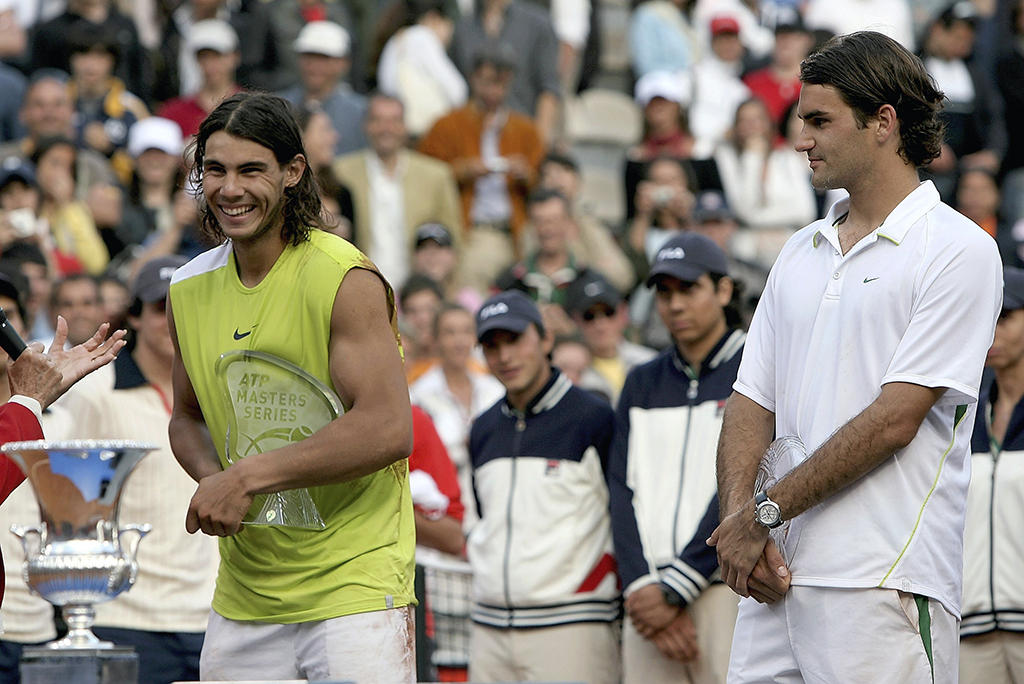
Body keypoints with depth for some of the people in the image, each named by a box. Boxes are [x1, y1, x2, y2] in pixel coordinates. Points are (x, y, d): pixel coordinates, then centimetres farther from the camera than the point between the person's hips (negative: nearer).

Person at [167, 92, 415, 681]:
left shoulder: (343, 280, -12)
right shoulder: (189, 290, 8)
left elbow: (388, 430, -21)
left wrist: (248, 478, -18)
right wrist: (212, 478, -2)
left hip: (355, 584, -6)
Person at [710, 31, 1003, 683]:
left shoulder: (958, 250, -4)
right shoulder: (800, 252, 19)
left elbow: (895, 420, -11)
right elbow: (752, 401, 14)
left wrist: (767, 510, -9)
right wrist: (738, 518, -4)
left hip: (884, 582, -6)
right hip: (775, 577, 6)